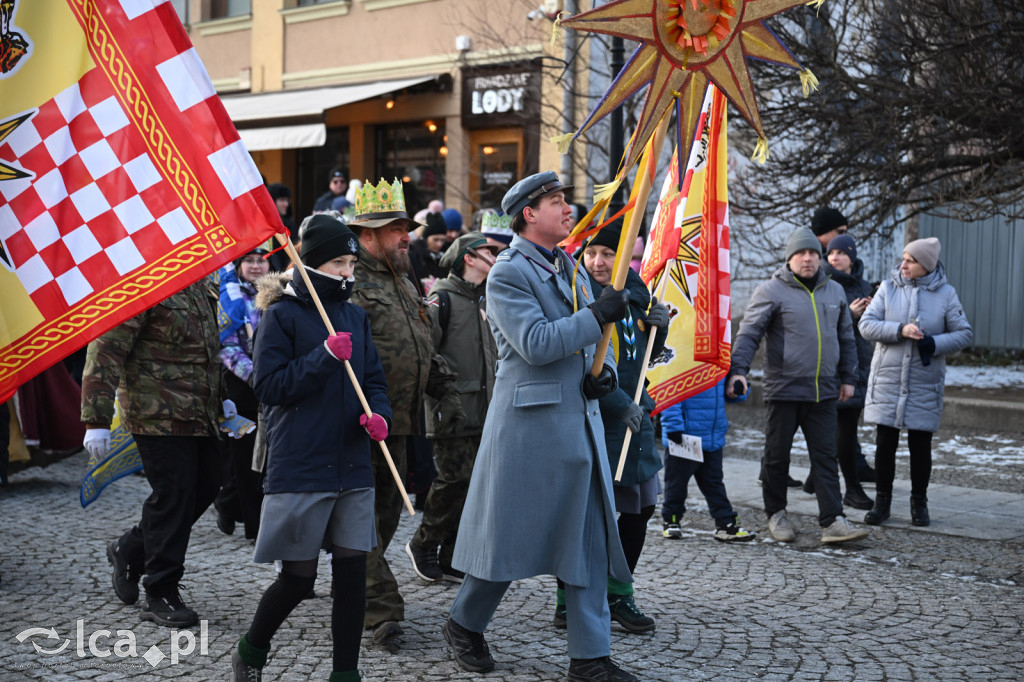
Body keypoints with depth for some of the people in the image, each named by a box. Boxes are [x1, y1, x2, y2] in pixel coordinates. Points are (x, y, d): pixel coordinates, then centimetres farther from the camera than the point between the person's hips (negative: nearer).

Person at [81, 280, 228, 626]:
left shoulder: (202, 287, 14)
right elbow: (106, 348, -17)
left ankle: (130, 550, 31)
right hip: (159, 415, -9)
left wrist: (219, 398, 28)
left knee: (205, 487, 12)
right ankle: (161, 596, 9)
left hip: (201, 416, 9)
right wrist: (96, 420, -20)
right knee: (172, 497, -5)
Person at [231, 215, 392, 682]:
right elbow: (268, 386, -11)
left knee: (352, 572, 5)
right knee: (298, 578, 2)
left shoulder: (355, 316, 12)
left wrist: (378, 414, -6)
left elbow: (373, 380, 15)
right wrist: (325, 357, -20)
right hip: (300, 466, -5)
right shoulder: (281, 315, -5)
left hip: (352, 466, 5)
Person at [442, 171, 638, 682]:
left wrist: (605, 372, 1)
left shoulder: (570, 267, 16)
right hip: (530, 422, -7)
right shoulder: (508, 273, -9)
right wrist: (598, 314, -18)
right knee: (509, 533, 4)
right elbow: (536, 343, -20)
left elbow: (590, 335, 21)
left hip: (580, 423, 7)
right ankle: (464, 624, 27)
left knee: (590, 539, 6)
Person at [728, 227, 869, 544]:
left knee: (826, 457, 2)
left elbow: (846, 337, 22)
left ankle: (832, 521, 3)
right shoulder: (771, 291, -5)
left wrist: (848, 377, 20)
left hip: (824, 392, 4)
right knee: (777, 455, 6)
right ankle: (776, 513, 22)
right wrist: (738, 369, -24)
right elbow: (749, 333, -11)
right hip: (783, 390, -4)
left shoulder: (834, 291, 13)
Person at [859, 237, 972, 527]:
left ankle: (919, 503, 21)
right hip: (887, 380, 1)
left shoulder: (945, 294, -1)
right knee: (885, 443, 5)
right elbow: (866, 324, -5)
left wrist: (935, 344, -16)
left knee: (920, 445, 6)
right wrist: (899, 330, -20)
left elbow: (965, 333, 1)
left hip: (925, 384, -1)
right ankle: (882, 501, 18)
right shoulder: (888, 288, 1)